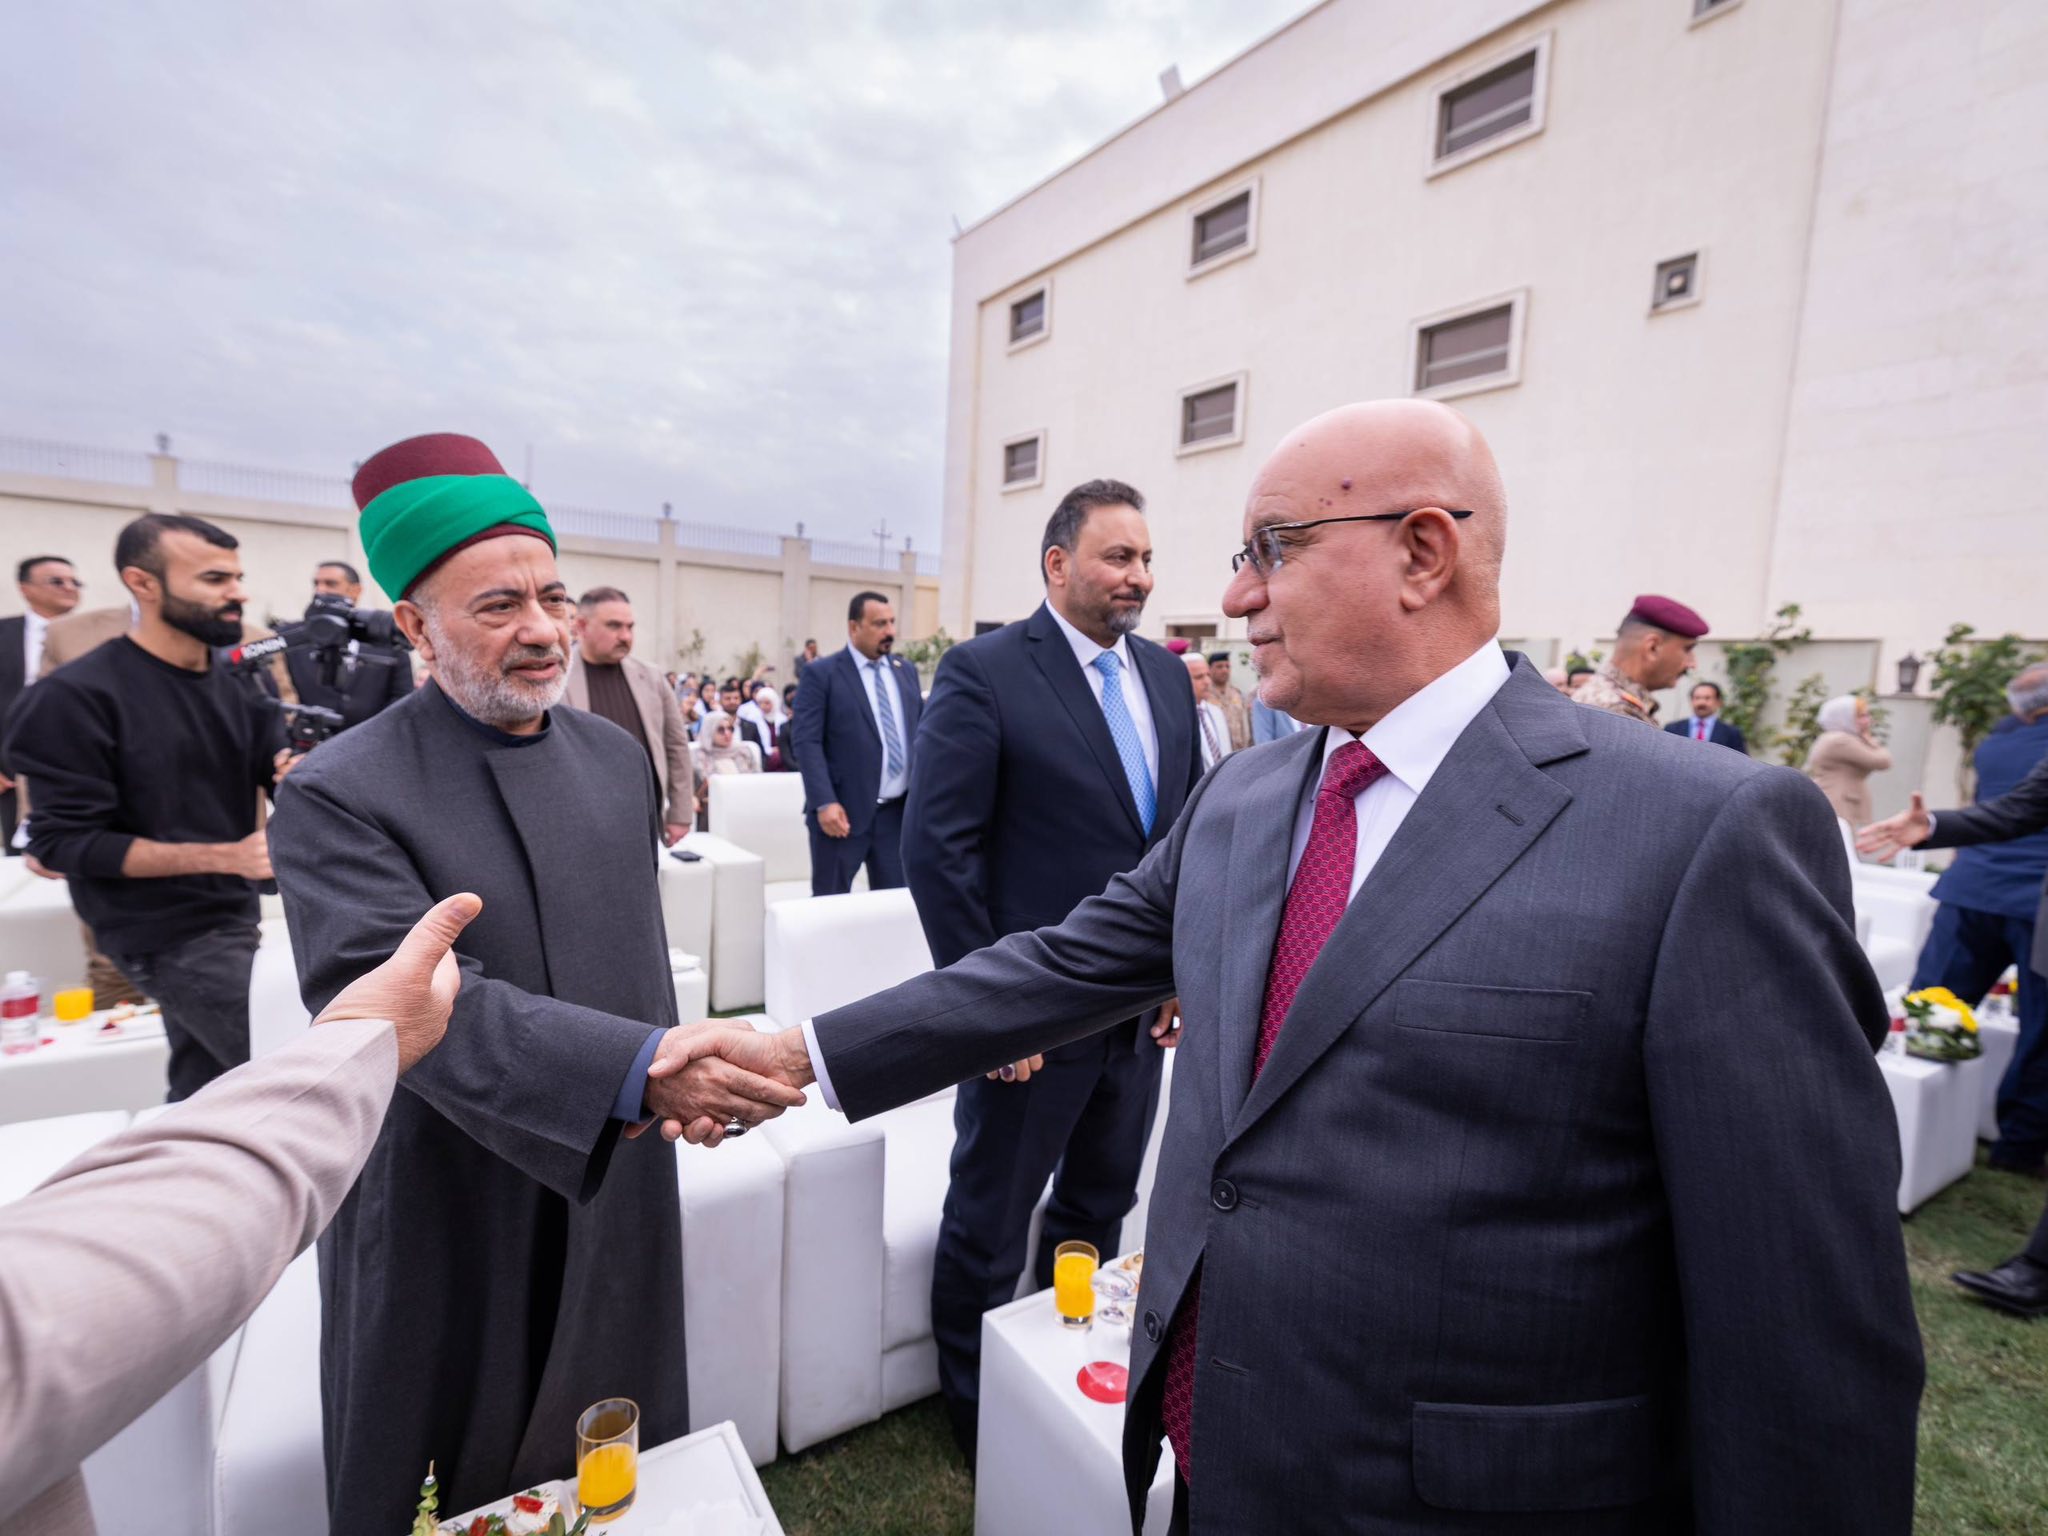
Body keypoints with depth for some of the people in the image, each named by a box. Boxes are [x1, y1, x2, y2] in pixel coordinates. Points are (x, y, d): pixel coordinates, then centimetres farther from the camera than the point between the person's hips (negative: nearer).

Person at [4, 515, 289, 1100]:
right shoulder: (77, 695, -14)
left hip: (228, 916, 7)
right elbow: (63, 841, -15)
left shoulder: (236, 681, 4)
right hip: (165, 933, -6)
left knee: (199, 1094, 18)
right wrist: (227, 856, -25)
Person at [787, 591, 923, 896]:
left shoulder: (906, 671, 13)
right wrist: (825, 803, -19)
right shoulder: (821, 673, -4)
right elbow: (805, 741, -10)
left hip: (900, 811, 5)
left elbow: (921, 732, 16)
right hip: (844, 811, -4)